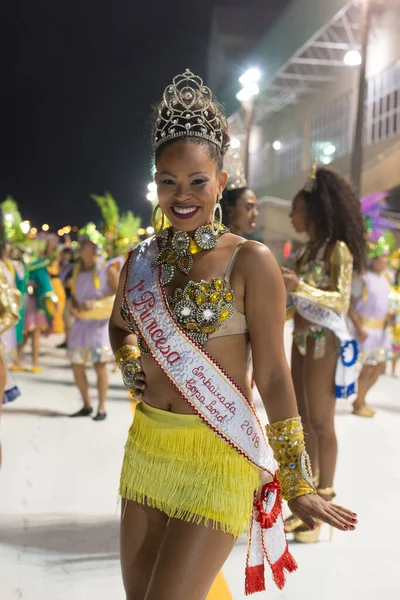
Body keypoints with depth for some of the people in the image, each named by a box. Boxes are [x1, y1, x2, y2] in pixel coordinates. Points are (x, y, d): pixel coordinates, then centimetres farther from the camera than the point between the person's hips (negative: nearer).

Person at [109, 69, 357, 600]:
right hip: (146, 447, 6)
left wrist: (296, 484, -8)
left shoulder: (251, 262, -11)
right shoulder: (142, 260, 5)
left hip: (217, 456, -6)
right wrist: (130, 366, 3)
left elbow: (273, 377, -10)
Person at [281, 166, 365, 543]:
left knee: (321, 422, -4)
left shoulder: (338, 249, -8)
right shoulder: (305, 251, 13)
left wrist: (300, 288, -31)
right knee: (304, 421, 9)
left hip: (324, 340, -8)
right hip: (301, 339, 8)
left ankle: (323, 506, 3)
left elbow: (341, 300, -19)